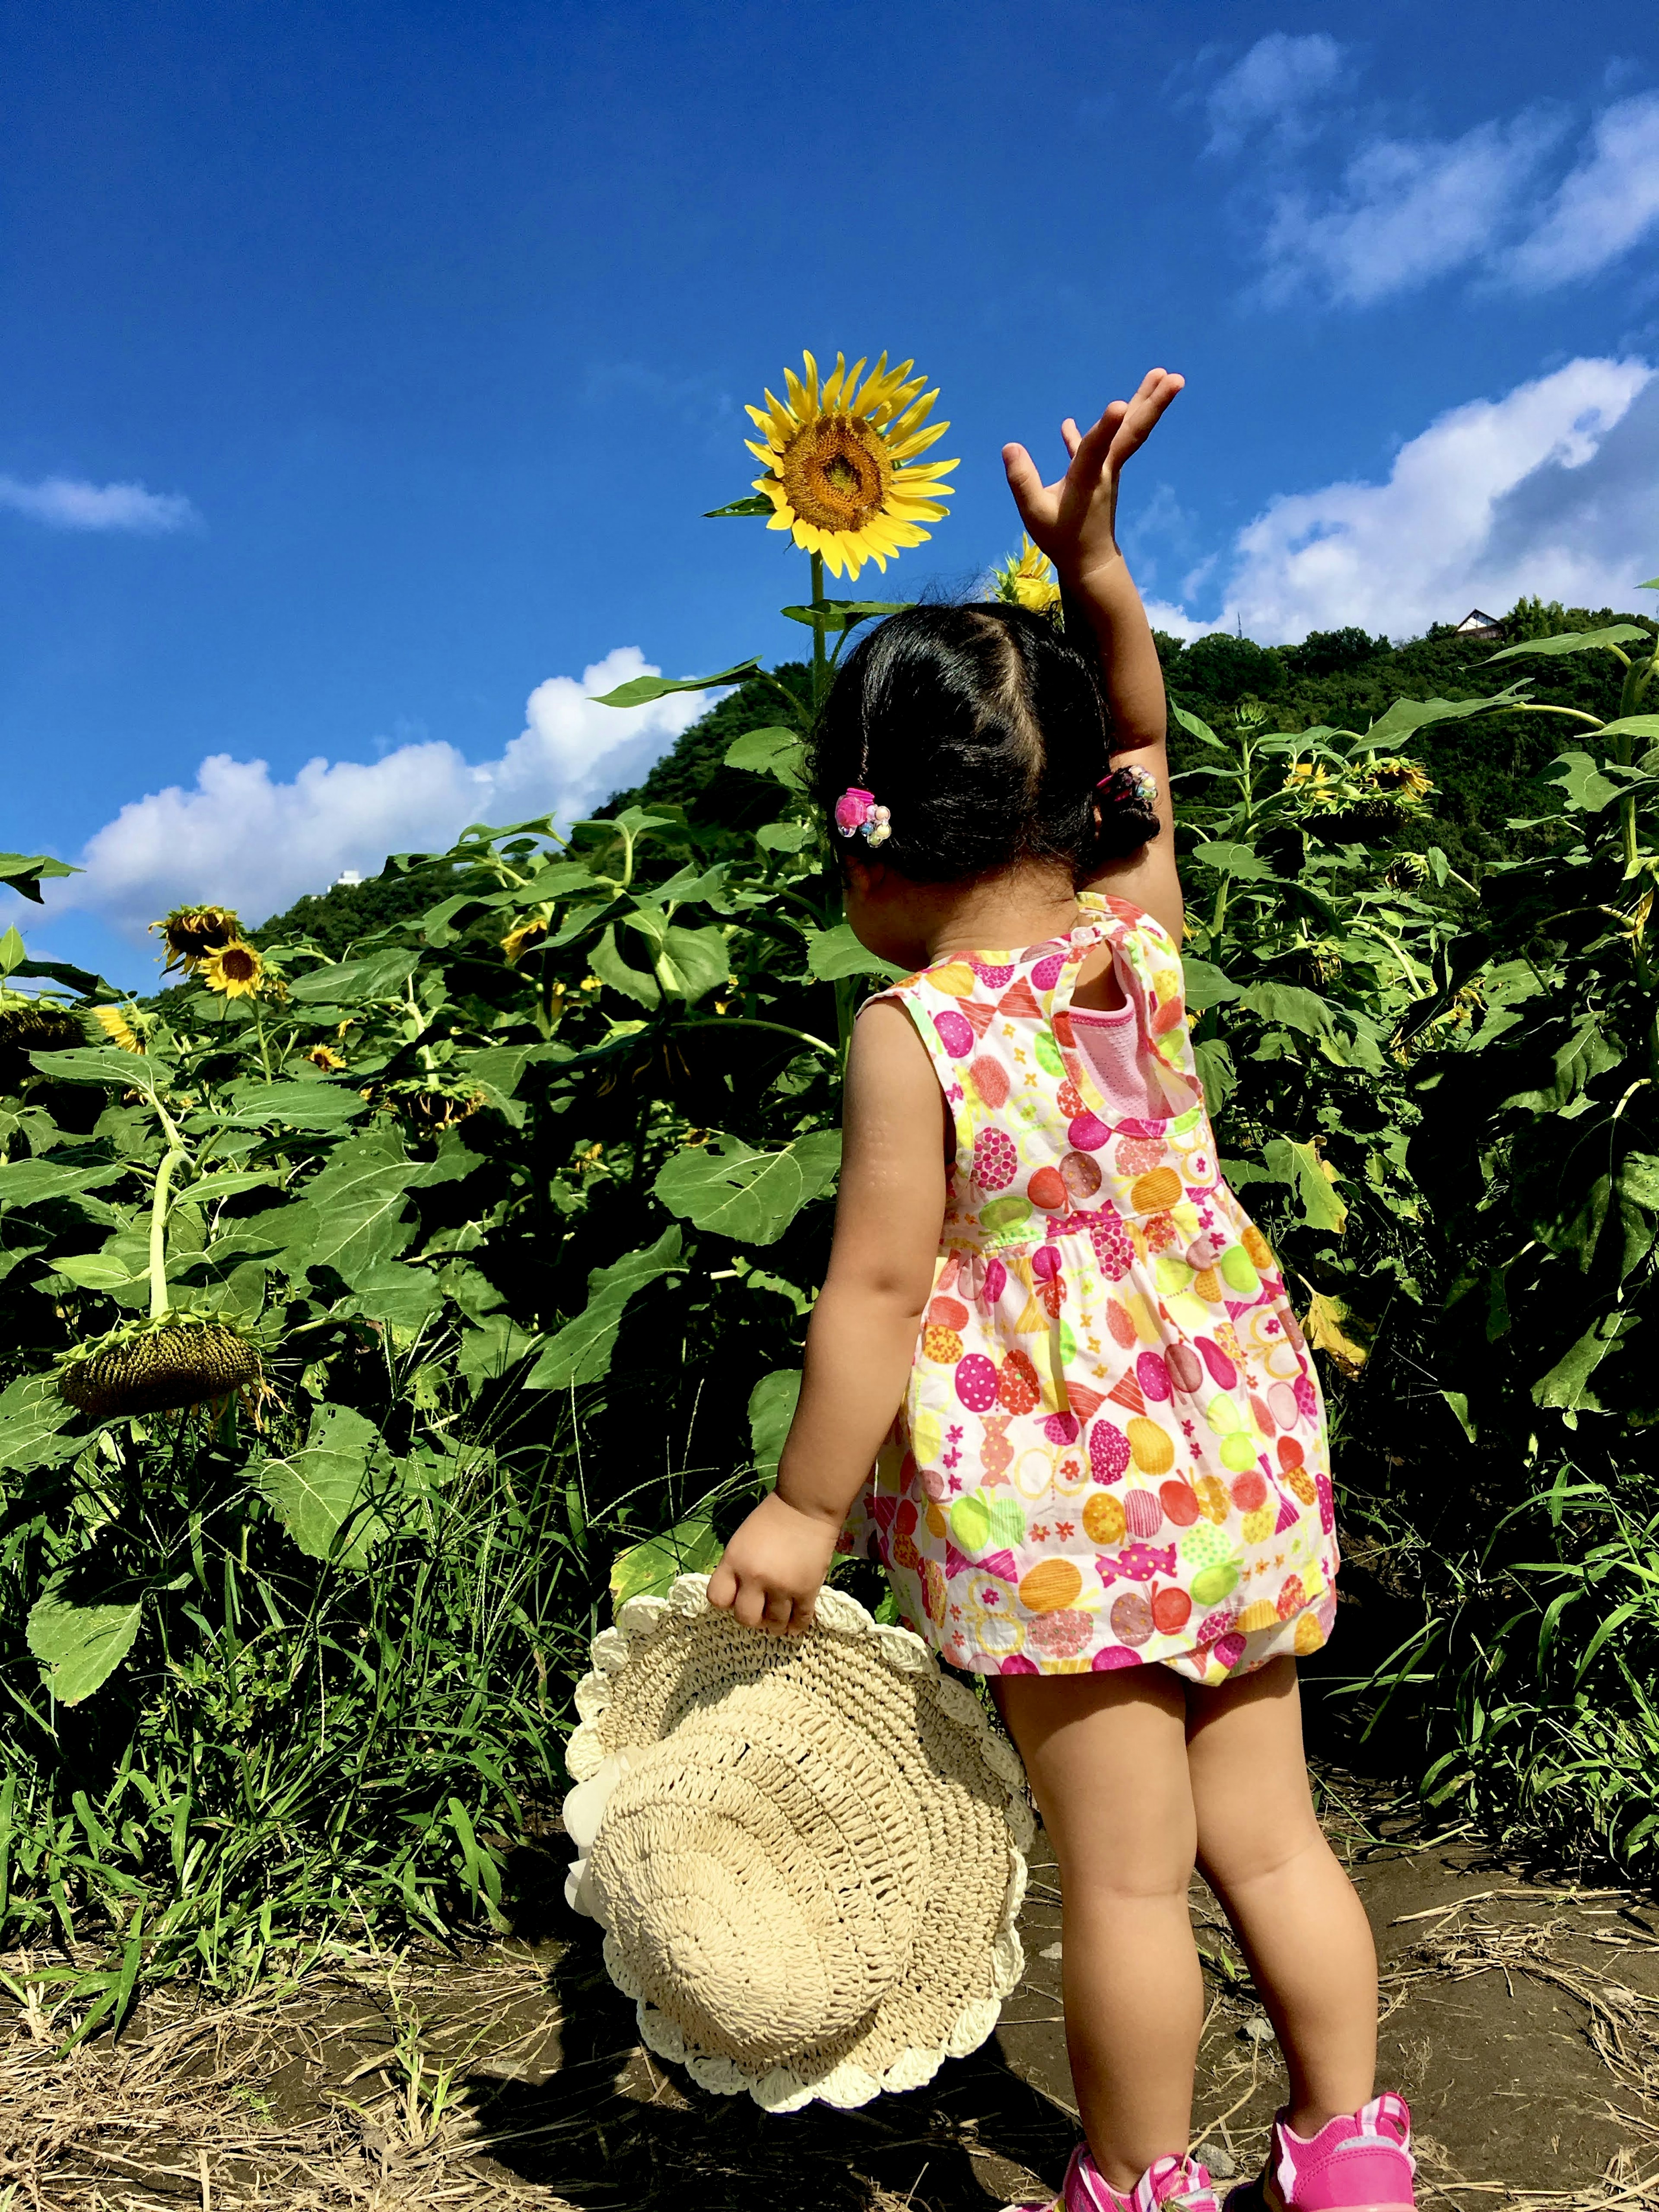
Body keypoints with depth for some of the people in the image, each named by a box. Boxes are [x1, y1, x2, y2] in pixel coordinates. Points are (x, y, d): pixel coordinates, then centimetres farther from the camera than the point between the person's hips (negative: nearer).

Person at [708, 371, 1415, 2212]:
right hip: (1235, 1453, 6)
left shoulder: (912, 1033, -17)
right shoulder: (1141, 935, -2)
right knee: (1269, 1834, 19)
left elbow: (876, 1288, -16)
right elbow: (1137, 749, 15)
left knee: (1123, 1877, 9)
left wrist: (801, 1506, -7)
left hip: (1054, 1493, -6)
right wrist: (1092, 568, 9)